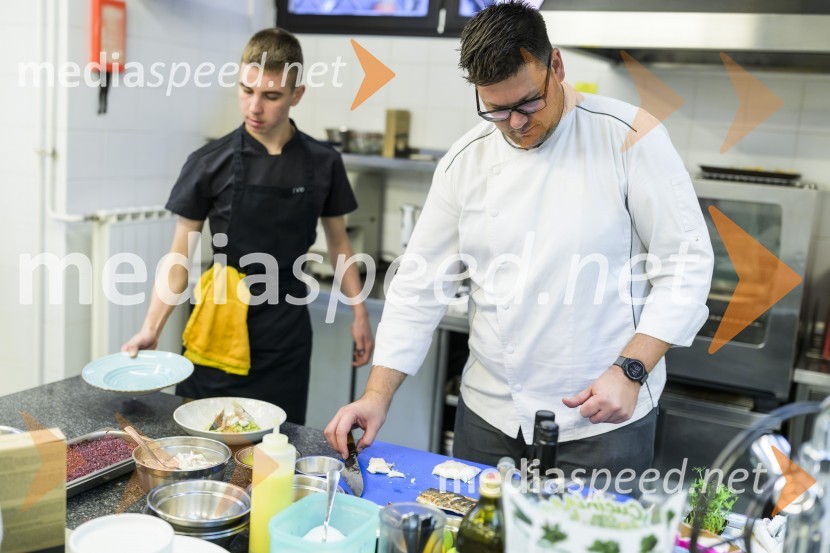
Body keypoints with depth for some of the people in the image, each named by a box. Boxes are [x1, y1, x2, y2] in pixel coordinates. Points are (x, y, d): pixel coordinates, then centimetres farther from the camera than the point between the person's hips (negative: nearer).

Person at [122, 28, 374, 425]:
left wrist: (360, 314, 6)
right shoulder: (210, 163, -5)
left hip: (286, 335, 1)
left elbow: (337, 242, 11)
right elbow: (180, 255, -2)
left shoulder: (322, 164, 0)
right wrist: (151, 328, -11)